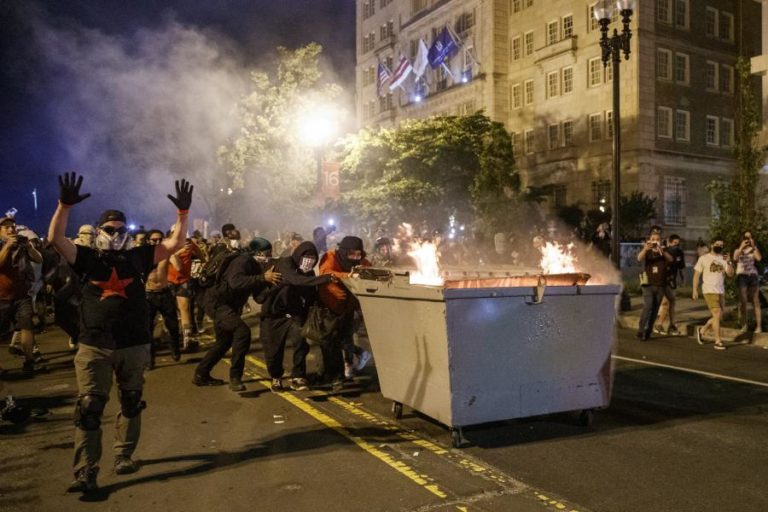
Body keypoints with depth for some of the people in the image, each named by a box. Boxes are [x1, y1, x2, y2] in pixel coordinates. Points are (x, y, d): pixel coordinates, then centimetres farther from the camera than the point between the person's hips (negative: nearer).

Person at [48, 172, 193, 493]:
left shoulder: (138, 257, 5)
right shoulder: (87, 258, 3)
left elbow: (175, 243, 2)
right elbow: (55, 238, -10)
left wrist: (183, 212, -9)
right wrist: (65, 205, -24)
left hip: (134, 345, 2)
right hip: (94, 346, -2)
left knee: (131, 404, 13)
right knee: (89, 408, -4)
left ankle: (124, 456, 30)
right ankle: (85, 473, -1)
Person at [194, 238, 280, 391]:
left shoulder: (253, 265, 11)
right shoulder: (243, 260, -18)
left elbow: (256, 291, 7)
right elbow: (235, 282, -37)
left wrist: (266, 278, -9)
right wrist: (263, 277, -39)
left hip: (227, 305, 11)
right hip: (218, 303, -11)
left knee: (225, 341, 20)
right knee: (243, 331, -24)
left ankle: (201, 375, 33)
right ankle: (235, 377, -16)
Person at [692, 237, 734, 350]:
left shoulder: (724, 259, 9)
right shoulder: (704, 258, -1)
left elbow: (730, 274, -1)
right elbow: (697, 275, -1)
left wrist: (729, 262, -17)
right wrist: (695, 290, -7)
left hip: (721, 291, 5)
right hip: (709, 291, -5)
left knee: (717, 316, 9)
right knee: (717, 314, -13)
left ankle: (702, 330, 31)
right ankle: (718, 341, -8)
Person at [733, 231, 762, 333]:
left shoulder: (753, 250, 11)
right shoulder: (738, 250, 11)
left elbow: (759, 258, -9)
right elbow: (735, 258, -11)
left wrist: (754, 246, -11)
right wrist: (741, 247, -17)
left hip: (753, 275, 0)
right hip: (742, 275, 0)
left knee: (755, 301, -2)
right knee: (743, 301, -5)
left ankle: (759, 326, -4)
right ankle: (743, 325, -2)